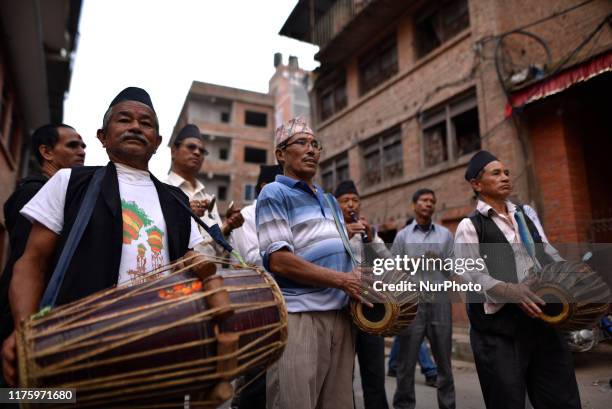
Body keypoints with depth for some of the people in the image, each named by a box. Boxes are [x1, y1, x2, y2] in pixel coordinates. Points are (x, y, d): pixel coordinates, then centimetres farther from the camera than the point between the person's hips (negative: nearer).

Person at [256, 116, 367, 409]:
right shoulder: (274, 193, -3)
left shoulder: (329, 200, 20)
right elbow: (278, 261, -14)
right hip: (298, 316, -7)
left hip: (340, 314, 7)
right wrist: (343, 280, -13)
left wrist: (357, 279, 3)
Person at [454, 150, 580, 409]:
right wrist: (513, 291, -28)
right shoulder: (470, 225, -4)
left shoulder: (526, 214, 15)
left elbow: (548, 254, 17)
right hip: (499, 329, -5)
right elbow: (473, 276, -13)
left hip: (542, 320, 6)